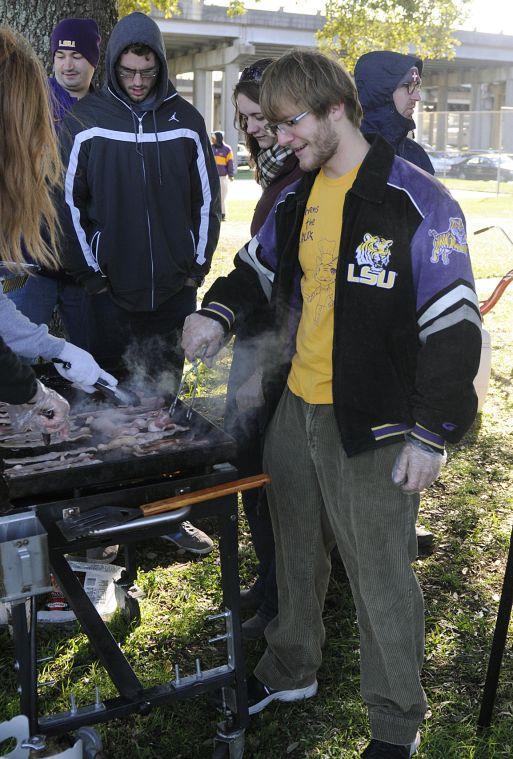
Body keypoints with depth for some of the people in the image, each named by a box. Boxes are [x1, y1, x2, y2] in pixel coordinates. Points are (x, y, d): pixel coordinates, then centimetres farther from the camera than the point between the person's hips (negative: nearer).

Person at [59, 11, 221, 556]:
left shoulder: (185, 120, 4)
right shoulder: (86, 121, -2)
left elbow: (207, 197, 9)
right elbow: (70, 202, -1)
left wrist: (198, 264, 5)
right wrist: (90, 272, -5)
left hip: (174, 288, 2)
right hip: (111, 293, -2)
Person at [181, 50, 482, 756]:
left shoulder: (416, 202, -15)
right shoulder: (295, 199, 8)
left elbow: (453, 327, -16)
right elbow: (258, 266, 25)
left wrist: (431, 435, -17)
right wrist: (218, 312, 4)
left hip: (372, 429, -7)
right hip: (293, 408, 7)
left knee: (381, 578, 5)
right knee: (296, 551, 22)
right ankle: (289, 669, 45)